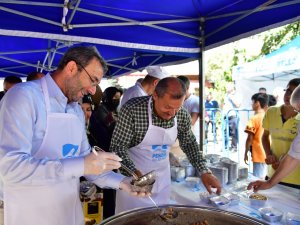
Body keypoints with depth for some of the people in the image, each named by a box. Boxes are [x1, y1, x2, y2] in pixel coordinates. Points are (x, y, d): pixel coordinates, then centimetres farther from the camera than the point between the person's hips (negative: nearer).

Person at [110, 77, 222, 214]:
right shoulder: (132, 109, -24)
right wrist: (134, 173, -34)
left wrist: (204, 172, -5)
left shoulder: (182, 116, -11)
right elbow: (118, 146, -20)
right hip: (132, 176, -4)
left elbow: (189, 144, 5)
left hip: (162, 179, 4)